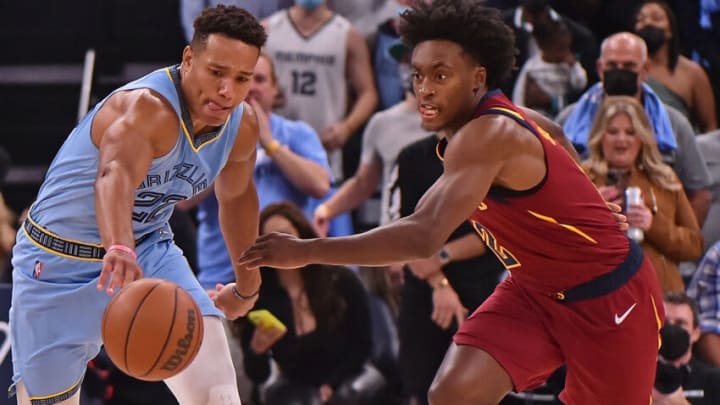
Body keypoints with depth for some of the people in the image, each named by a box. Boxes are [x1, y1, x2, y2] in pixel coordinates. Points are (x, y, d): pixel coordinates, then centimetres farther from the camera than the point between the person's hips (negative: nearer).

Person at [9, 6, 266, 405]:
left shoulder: (242, 126, -7)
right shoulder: (147, 108, -31)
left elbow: (236, 197, 15)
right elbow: (115, 176, -52)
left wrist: (247, 286, 27)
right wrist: (120, 249, -72)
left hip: (150, 250, 5)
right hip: (61, 262, -5)